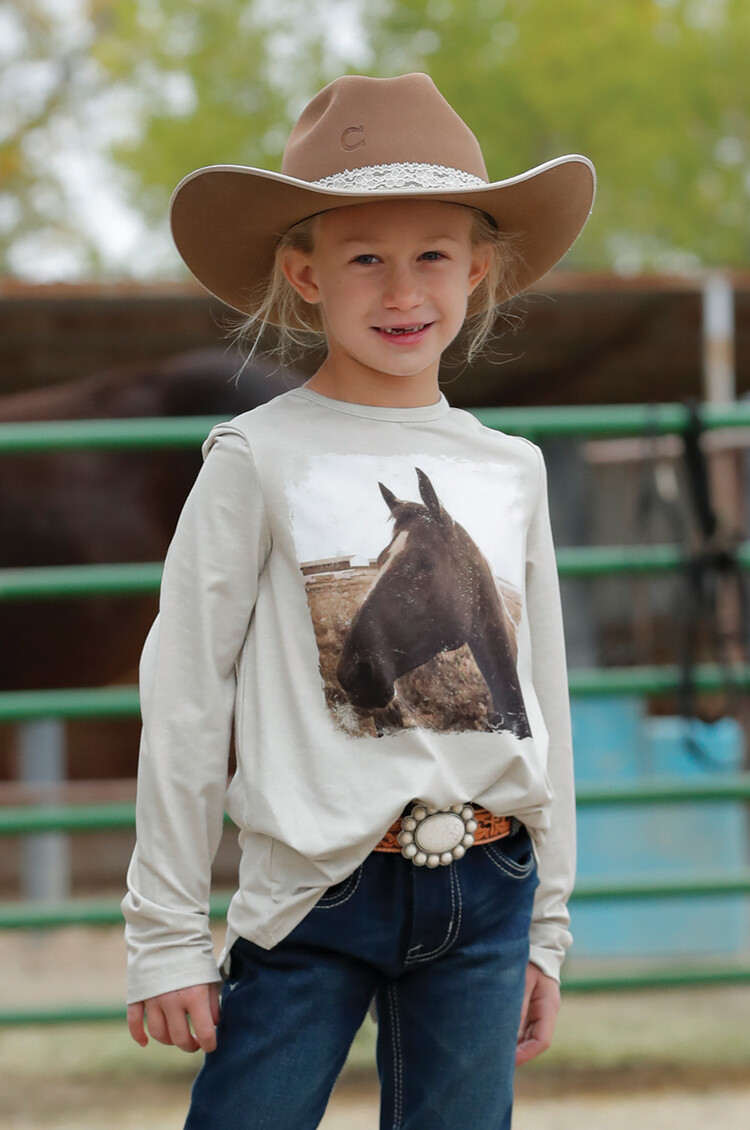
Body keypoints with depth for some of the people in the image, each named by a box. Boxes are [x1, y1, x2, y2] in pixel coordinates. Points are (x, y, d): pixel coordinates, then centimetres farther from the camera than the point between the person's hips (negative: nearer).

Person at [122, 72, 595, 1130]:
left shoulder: (511, 469, 9)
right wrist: (166, 934, -3)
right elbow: (184, 697, -2)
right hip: (315, 890, -4)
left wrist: (547, 923, 16)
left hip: (484, 898, 4)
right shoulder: (261, 460, -3)